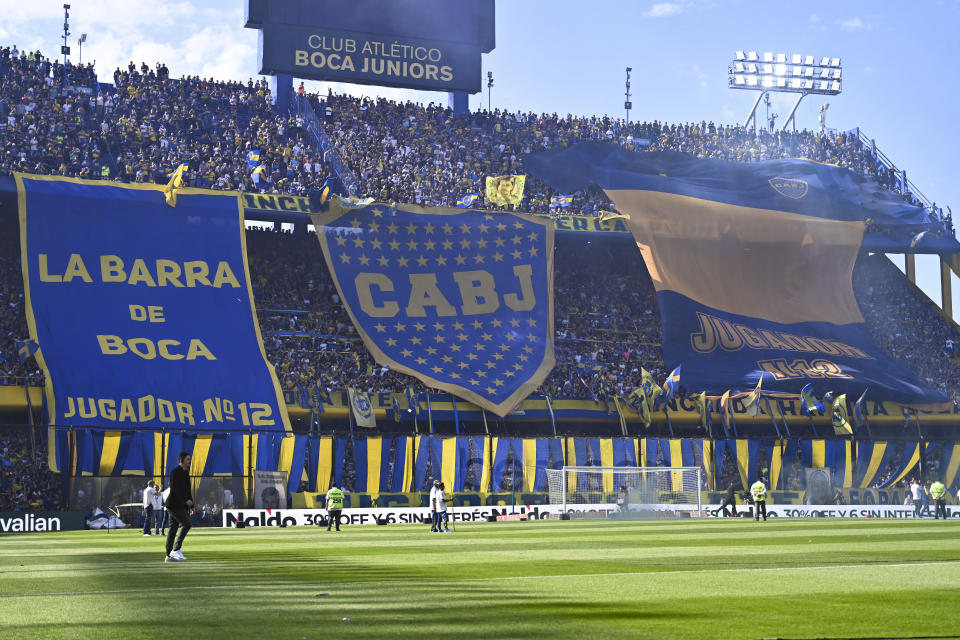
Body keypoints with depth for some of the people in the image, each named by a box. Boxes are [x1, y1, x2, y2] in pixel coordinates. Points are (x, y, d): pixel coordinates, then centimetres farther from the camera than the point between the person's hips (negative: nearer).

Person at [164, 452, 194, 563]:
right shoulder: (175, 472, -10)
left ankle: (169, 556, 7)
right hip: (174, 504, -9)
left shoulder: (186, 473, 19)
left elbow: (188, 491, 22)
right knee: (186, 523, -16)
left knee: (173, 528, 7)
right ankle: (176, 550, -15)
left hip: (180, 505, 9)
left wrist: (191, 507, 18)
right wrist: (186, 500, -29)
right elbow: (176, 488, -21)